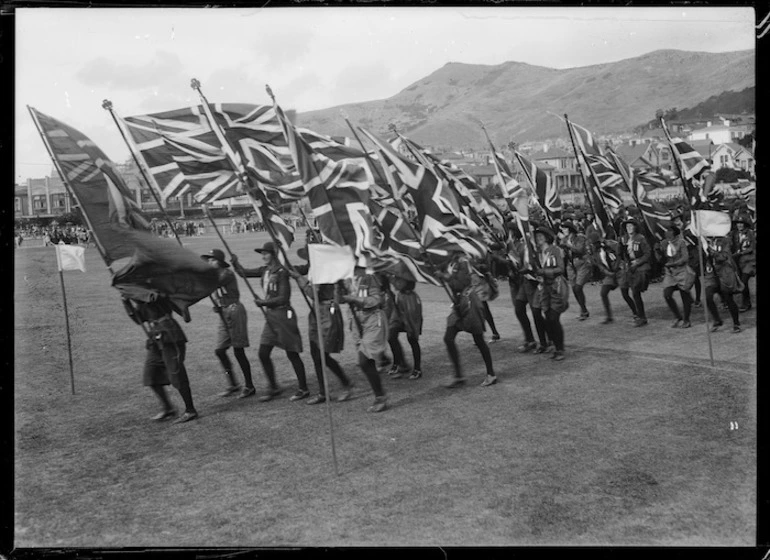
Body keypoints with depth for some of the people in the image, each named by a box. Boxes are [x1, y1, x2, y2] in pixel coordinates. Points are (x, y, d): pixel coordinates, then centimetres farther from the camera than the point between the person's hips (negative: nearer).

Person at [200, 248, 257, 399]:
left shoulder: (227, 274, -12)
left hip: (234, 311, -8)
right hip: (223, 314, 8)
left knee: (238, 351, -4)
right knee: (219, 350, 5)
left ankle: (249, 386, 7)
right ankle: (232, 384, 16)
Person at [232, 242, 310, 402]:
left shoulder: (281, 272, -15)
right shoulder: (264, 270, 9)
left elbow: (283, 298, -17)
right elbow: (244, 273, 15)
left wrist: (263, 302, -11)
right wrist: (234, 261, 0)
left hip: (283, 315, -8)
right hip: (270, 316, 8)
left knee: (292, 354, 0)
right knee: (263, 353, 6)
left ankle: (303, 389, 12)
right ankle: (274, 388, 19)